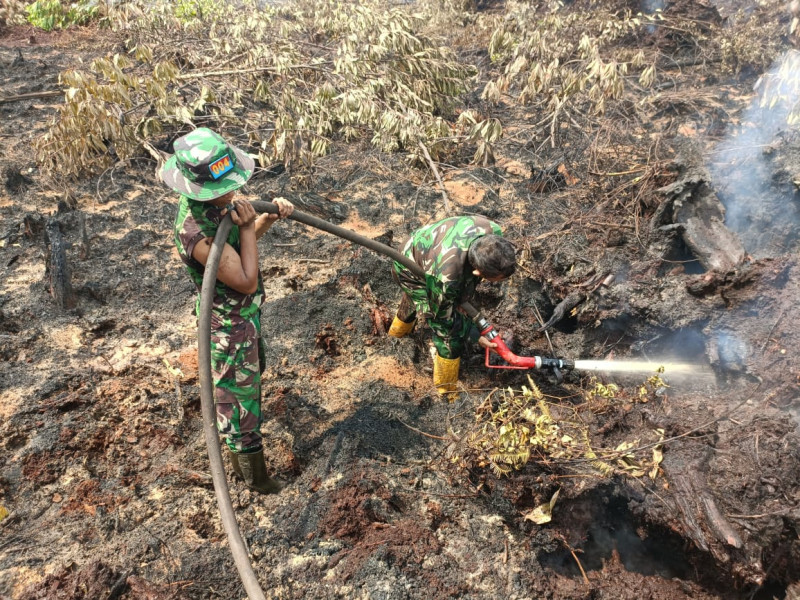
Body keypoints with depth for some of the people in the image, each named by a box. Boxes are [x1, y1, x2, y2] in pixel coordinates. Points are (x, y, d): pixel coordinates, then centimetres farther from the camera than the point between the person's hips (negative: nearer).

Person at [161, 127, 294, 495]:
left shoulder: (220, 200, -10)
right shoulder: (196, 231, -36)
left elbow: (247, 237, 8)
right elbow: (247, 281, -32)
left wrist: (270, 216, -10)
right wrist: (246, 227, -29)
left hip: (246, 310, 9)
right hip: (229, 323, -9)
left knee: (253, 367, 33)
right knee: (239, 394, 9)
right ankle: (250, 470, 29)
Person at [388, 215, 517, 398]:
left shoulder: (493, 231, -32)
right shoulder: (446, 278, -49)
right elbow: (442, 317, -27)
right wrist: (475, 335, -16)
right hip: (412, 273, -7)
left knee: (415, 297, 37)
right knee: (451, 333, -9)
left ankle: (399, 330, 71)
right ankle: (448, 389, 17)